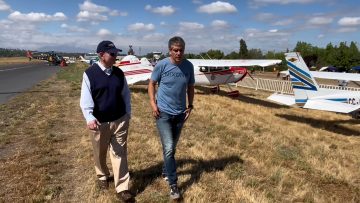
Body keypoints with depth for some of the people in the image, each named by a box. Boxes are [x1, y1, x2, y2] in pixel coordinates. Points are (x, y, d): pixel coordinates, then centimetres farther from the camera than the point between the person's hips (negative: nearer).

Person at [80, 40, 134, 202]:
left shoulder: (119, 73, 2)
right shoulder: (89, 74, -9)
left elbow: (126, 94, 9)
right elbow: (85, 98, -14)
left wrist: (128, 114, 10)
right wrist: (89, 118, -27)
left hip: (120, 120, 2)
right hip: (100, 122, -2)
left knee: (120, 154, 5)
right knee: (100, 153, 18)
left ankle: (122, 188, 14)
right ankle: (102, 176, 46)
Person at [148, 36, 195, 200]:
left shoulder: (188, 66, -2)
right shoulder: (162, 65, -10)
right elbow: (151, 84, 1)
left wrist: (190, 105, 3)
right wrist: (153, 103, -10)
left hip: (180, 113, 4)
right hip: (163, 113, -3)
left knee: (173, 147, 17)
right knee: (168, 148, -8)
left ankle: (166, 171, 39)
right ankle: (173, 184, 4)